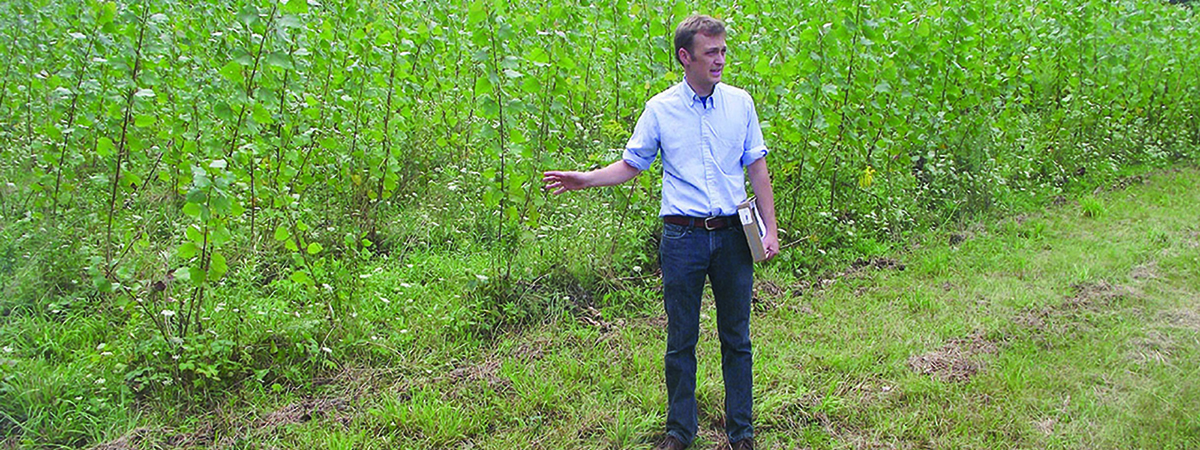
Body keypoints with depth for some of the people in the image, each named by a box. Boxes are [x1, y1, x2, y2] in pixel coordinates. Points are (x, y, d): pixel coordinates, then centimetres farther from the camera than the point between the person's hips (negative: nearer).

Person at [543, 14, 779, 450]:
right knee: (680, 341, 8)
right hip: (682, 237, -1)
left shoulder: (740, 102, 5)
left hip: (732, 235, 1)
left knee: (736, 339, 9)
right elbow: (630, 165, 8)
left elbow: (757, 169, 9)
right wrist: (584, 179, -9)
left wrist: (770, 228, 4)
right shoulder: (659, 109, 1)